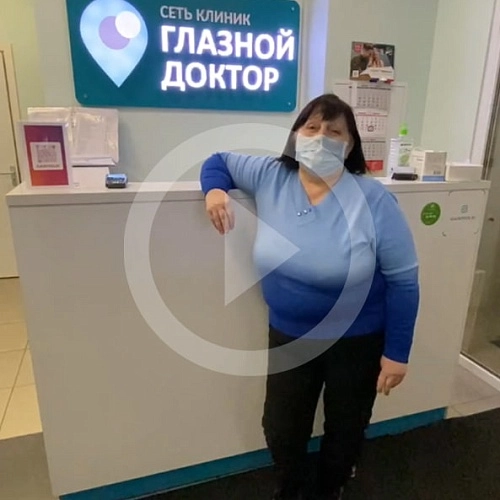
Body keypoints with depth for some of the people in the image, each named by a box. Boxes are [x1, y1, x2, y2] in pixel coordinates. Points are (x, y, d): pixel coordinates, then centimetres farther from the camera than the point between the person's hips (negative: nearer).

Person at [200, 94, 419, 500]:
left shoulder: (374, 200, -18)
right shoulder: (271, 177, -9)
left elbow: (403, 280, -12)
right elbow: (219, 159, 9)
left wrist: (397, 352, -10)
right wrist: (214, 189, -13)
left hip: (358, 340, -2)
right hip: (289, 335, 3)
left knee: (346, 431, 22)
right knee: (281, 431, 17)